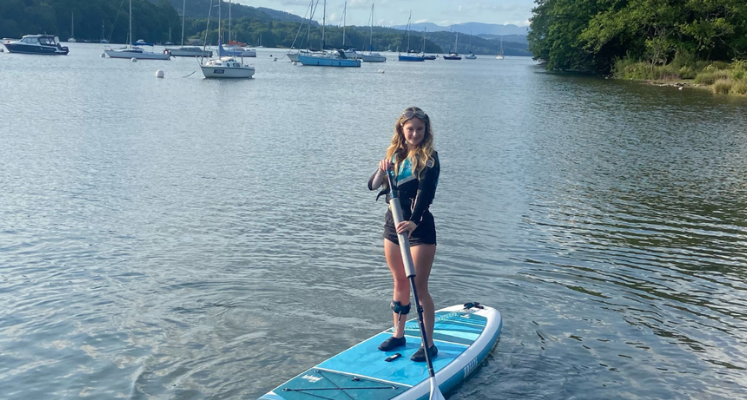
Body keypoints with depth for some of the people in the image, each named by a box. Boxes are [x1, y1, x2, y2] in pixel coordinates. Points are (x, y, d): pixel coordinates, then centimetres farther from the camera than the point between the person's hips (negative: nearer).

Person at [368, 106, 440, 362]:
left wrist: (414, 221, -39)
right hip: (393, 225, 6)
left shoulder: (429, 158, -11)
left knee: (419, 286, -5)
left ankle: (429, 344, 4)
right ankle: (398, 335, 29)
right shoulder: (395, 154, 6)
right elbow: (372, 186, 2)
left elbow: (425, 191, -25)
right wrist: (382, 170, -20)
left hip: (420, 227, -6)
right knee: (400, 283, 16)